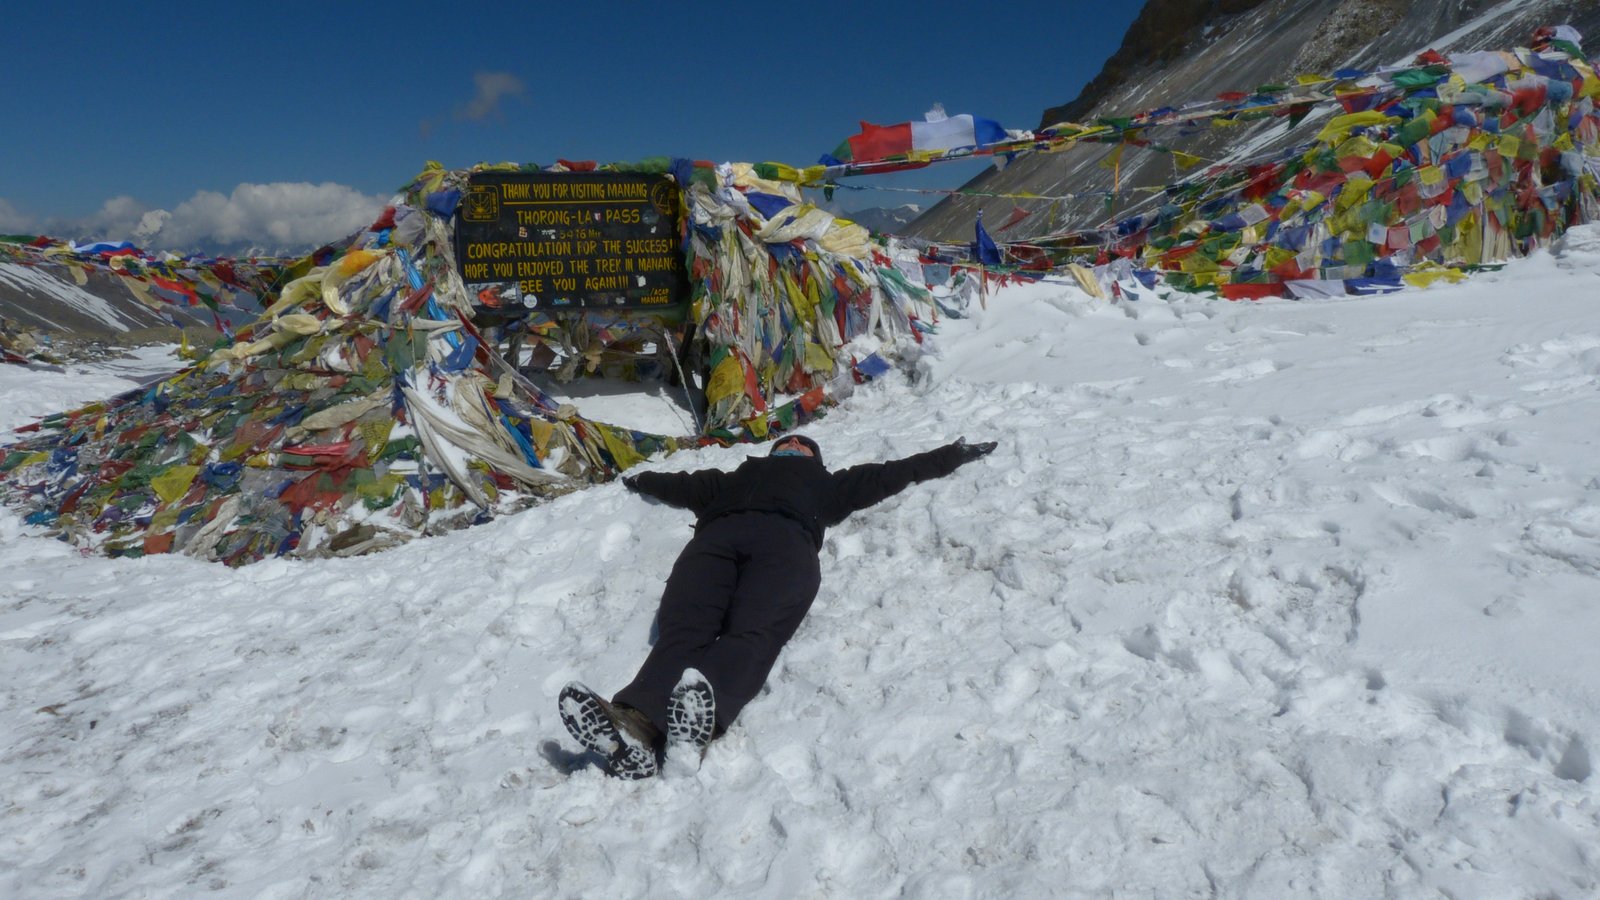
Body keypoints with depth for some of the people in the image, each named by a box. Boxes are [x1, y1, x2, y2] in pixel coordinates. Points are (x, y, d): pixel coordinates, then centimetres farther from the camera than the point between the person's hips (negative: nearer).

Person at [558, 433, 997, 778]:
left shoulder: (827, 485, 45)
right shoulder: (731, 479, 48)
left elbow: (890, 474, 50)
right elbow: (681, 485, 60)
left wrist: (955, 454, 56)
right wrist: (639, 480, 77)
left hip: (785, 543, -1)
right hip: (715, 538, 1)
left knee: (752, 634, -34)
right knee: (682, 631, -31)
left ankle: (705, 708, -64)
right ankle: (635, 726, -58)